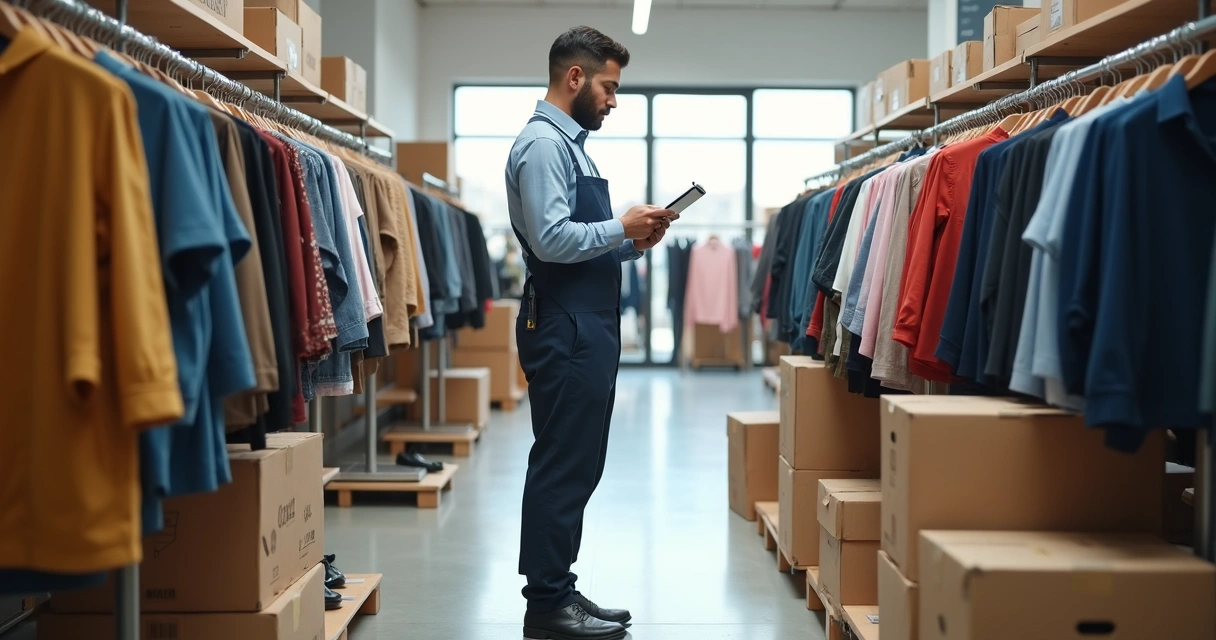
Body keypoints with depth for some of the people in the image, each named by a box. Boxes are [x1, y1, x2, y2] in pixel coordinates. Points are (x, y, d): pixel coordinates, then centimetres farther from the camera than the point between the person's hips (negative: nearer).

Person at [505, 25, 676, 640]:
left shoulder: (569, 143, 20)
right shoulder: (542, 143, -12)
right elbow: (551, 239, -23)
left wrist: (632, 243, 7)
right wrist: (623, 229, -12)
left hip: (586, 328, 11)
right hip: (565, 330, -11)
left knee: (573, 467, 14)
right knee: (564, 468, -5)